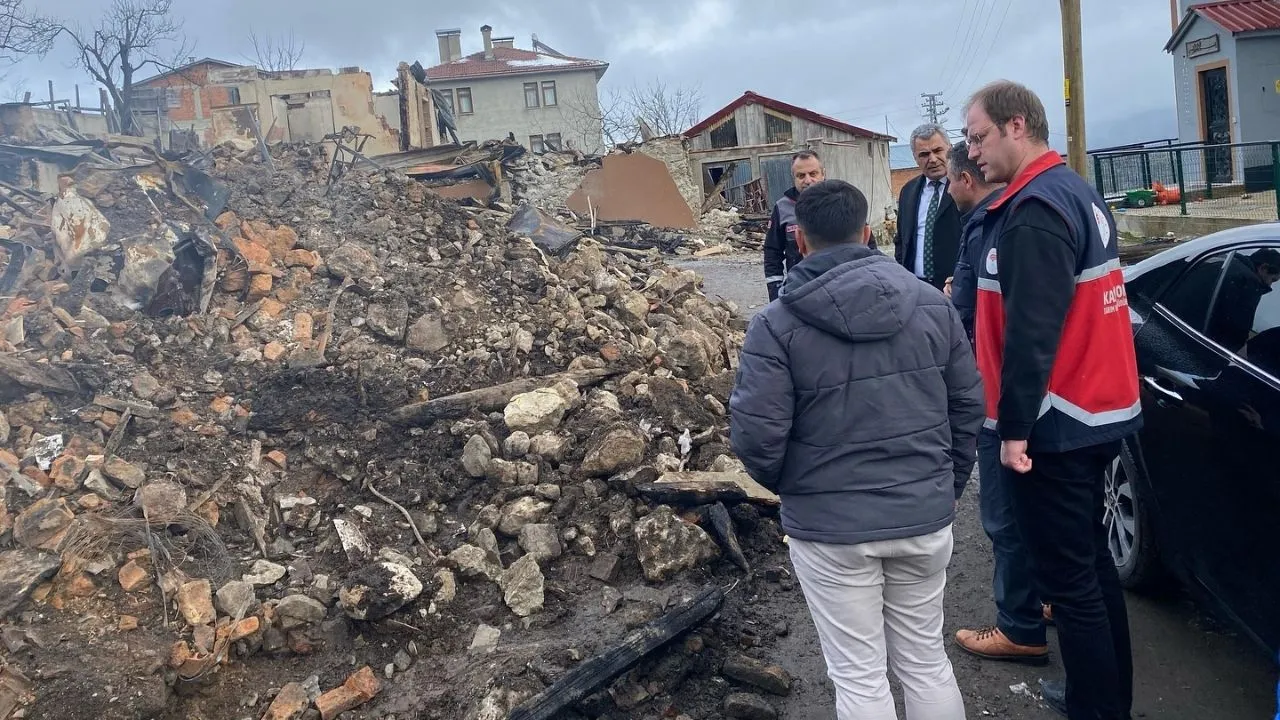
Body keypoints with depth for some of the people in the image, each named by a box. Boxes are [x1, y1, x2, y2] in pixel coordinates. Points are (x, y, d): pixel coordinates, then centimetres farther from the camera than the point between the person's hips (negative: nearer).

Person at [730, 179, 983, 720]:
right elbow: (968, 405, 5)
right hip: (924, 517, 4)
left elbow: (756, 435, -15)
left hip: (829, 527, -4)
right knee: (927, 661, 21)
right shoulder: (933, 304, 0)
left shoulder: (777, 324, -14)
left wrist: (785, 486, 6)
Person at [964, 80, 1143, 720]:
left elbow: (1031, 332, -24)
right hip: (1094, 415, 10)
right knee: (1091, 563, 20)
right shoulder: (1077, 192, 13)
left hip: (1052, 427, -10)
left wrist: (1014, 427, -19)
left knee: (1068, 581, -2)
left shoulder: (1034, 210, -18)